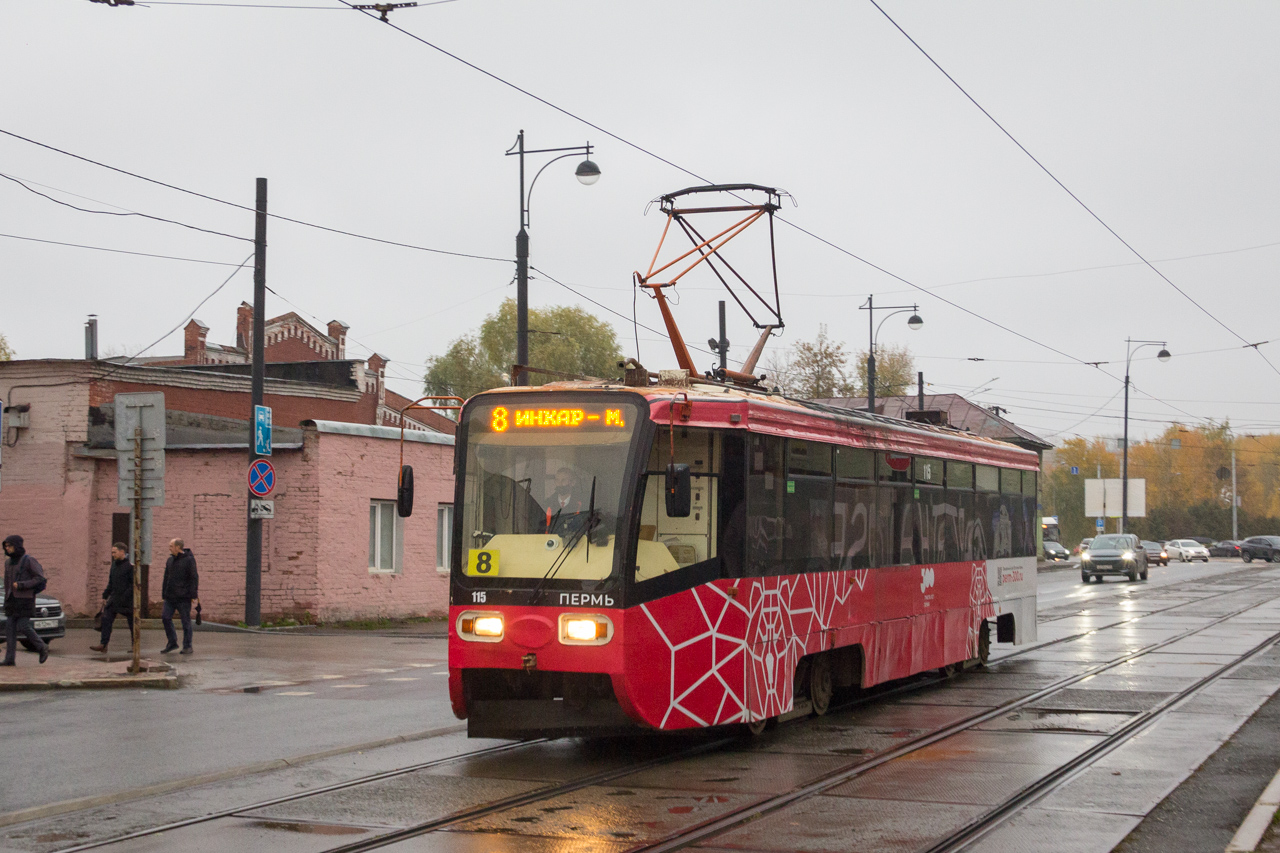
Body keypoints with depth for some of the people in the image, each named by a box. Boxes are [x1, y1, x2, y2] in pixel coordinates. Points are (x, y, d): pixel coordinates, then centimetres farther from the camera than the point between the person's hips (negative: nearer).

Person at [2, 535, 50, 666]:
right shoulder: (8, 561, 13)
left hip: (25, 599, -7)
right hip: (11, 600, 7)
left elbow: (40, 578, -13)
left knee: (23, 627, -11)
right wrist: (7, 598, 18)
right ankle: (9, 659, -2)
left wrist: (20, 585, -18)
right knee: (10, 627, -1)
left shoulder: (29, 560, -8)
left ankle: (42, 647, 10)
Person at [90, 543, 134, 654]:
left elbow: (133, 584, -15)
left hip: (127, 601, -7)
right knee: (106, 619, -6)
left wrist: (125, 597, -21)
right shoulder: (114, 565, 12)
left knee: (132, 623, 4)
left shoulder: (130, 566, -12)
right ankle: (103, 644, -7)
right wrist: (105, 595, 13)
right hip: (114, 599, 7)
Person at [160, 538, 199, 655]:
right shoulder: (170, 560, 14)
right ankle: (172, 643, 11)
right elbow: (166, 578, 20)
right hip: (170, 596, 7)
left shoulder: (189, 560, -7)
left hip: (183, 597, -7)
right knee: (165, 617, 0)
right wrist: (164, 595, 16)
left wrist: (193, 595, -14)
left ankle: (187, 646, 6)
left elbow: (194, 578, -10)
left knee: (186, 621, 0)